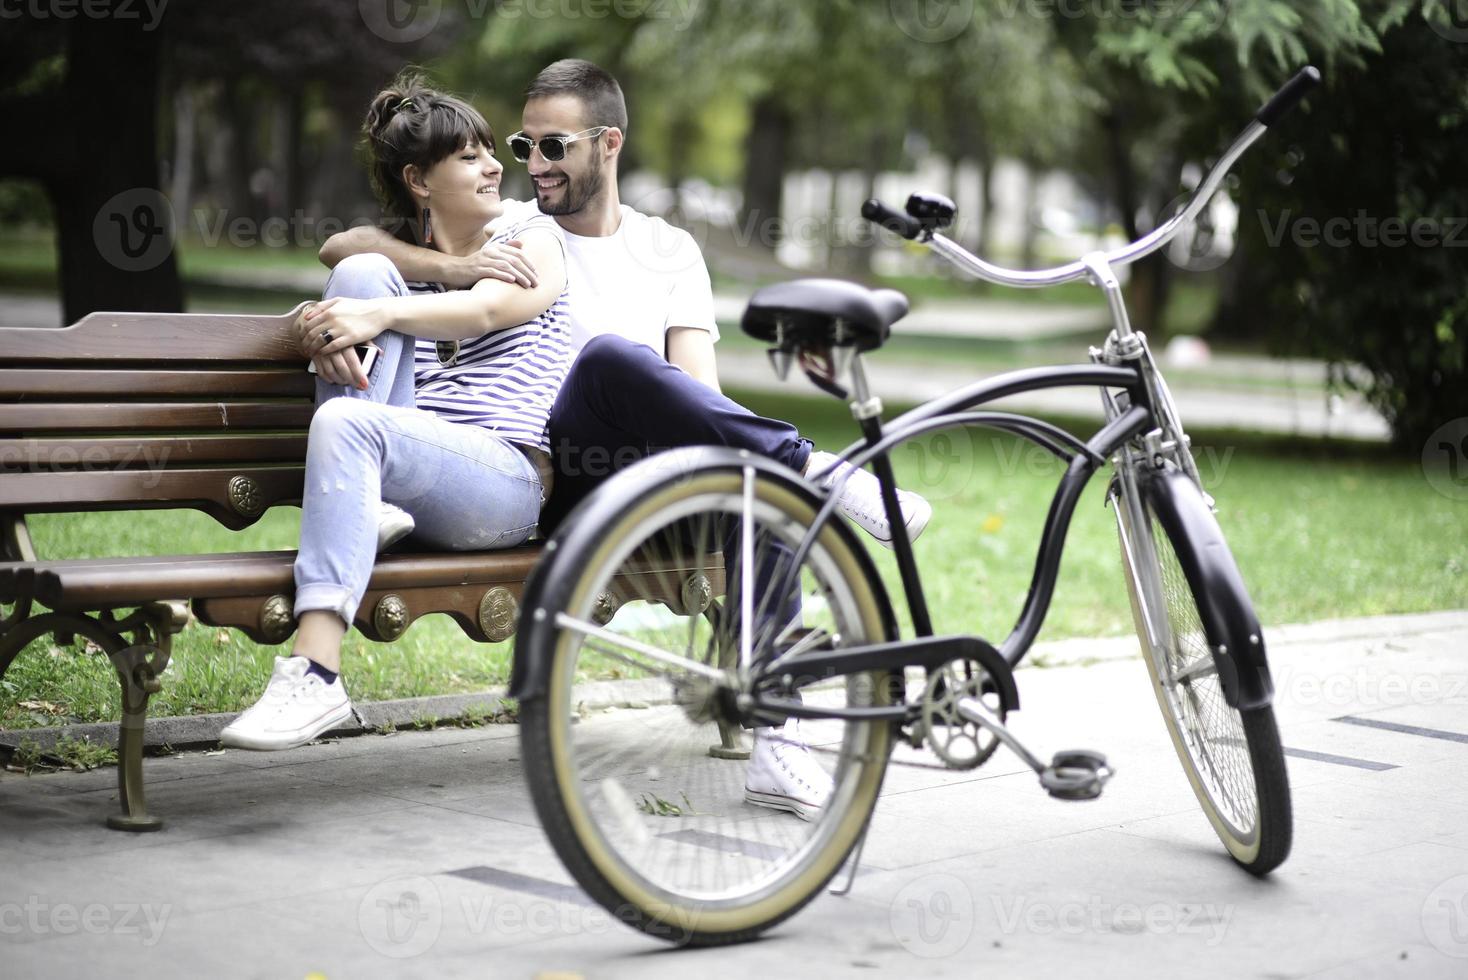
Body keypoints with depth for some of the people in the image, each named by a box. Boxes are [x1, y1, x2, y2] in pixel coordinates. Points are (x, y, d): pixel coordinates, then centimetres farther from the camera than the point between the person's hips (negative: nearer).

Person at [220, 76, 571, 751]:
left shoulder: (534, 240, 12)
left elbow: (483, 310, -9)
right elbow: (316, 311, 11)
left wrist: (379, 313, -25)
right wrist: (325, 327, -14)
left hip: (508, 479, -4)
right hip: (408, 461, 4)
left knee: (345, 421, -34)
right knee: (360, 270, -10)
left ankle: (315, 674, -45)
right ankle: (361, 501, -19)